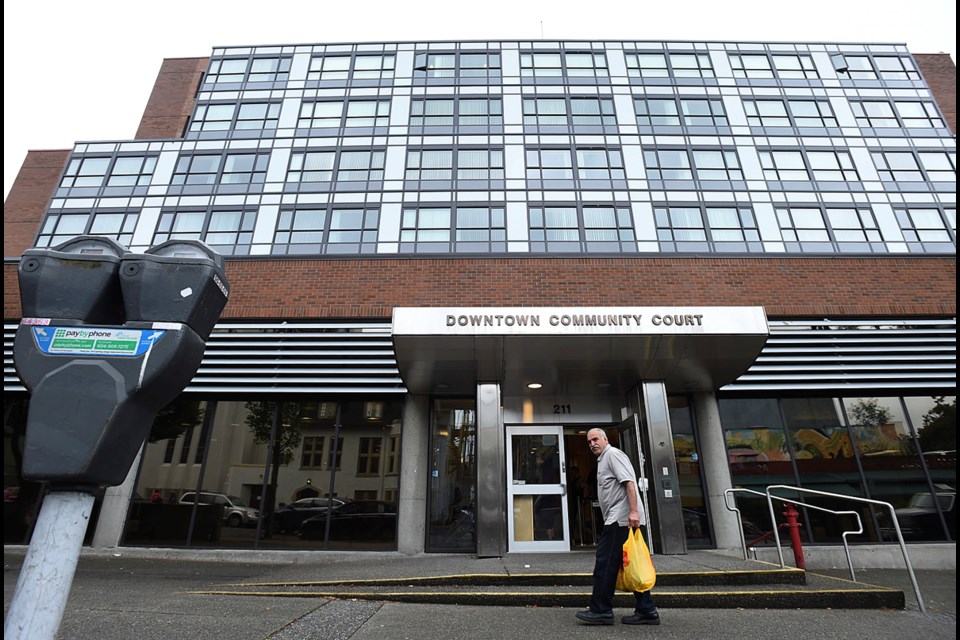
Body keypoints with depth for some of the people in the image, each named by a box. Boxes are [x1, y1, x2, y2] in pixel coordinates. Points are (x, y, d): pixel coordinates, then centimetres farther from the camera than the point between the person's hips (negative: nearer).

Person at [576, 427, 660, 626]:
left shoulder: (612, 454, -7)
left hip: (620, 519, -10)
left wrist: (634, 511, -26)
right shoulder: (603, 459, 24)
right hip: (618, 520, 10)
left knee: (605, 564, -6)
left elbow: (629, 481, -18)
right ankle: (646, 611, 14)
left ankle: (600, 610, -1)